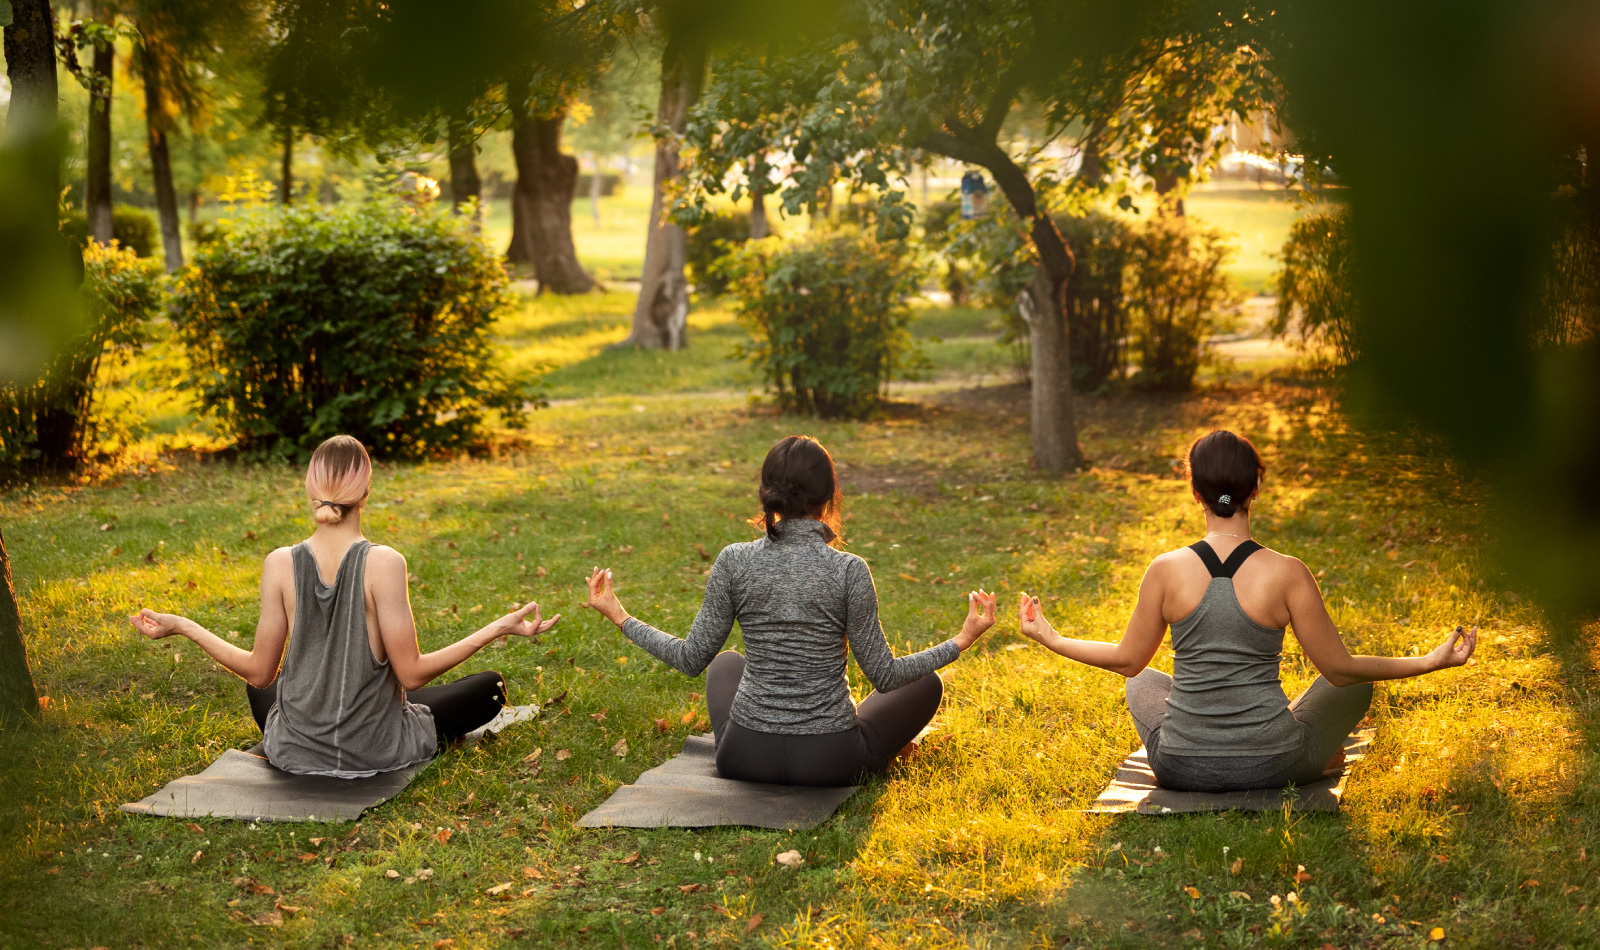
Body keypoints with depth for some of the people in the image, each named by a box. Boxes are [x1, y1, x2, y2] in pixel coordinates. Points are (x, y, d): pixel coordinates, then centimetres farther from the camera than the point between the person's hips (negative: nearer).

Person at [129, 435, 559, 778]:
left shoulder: (280, 564, -11)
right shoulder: (383, 563, -19)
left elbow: (260, 672, -4)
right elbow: (411, 673, -16)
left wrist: (181, 626, 8)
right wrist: (497, 629, -10)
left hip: (294, 752, 5)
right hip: (376, 752, -5)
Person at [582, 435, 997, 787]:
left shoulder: (734, 561, -11)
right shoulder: (849, 571, -16)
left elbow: (692, 658, -5)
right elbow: (884, 675, -10)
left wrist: (619, 617, 8)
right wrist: (962, 640, 0)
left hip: (745, 757, 3)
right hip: (833, 762, -2)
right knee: (926, 683, 25)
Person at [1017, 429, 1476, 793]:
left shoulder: (1166, 570, -10)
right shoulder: (1287, 573, -14)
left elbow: (1128, 660, 3)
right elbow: (1339, 668, -6)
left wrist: (1051, 639, 19)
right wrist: (1431, 661, 4)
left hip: (1183, 768, 2)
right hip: (1273, 767, -1)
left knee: (1142, 681, 34)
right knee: (1355, 683, 26)